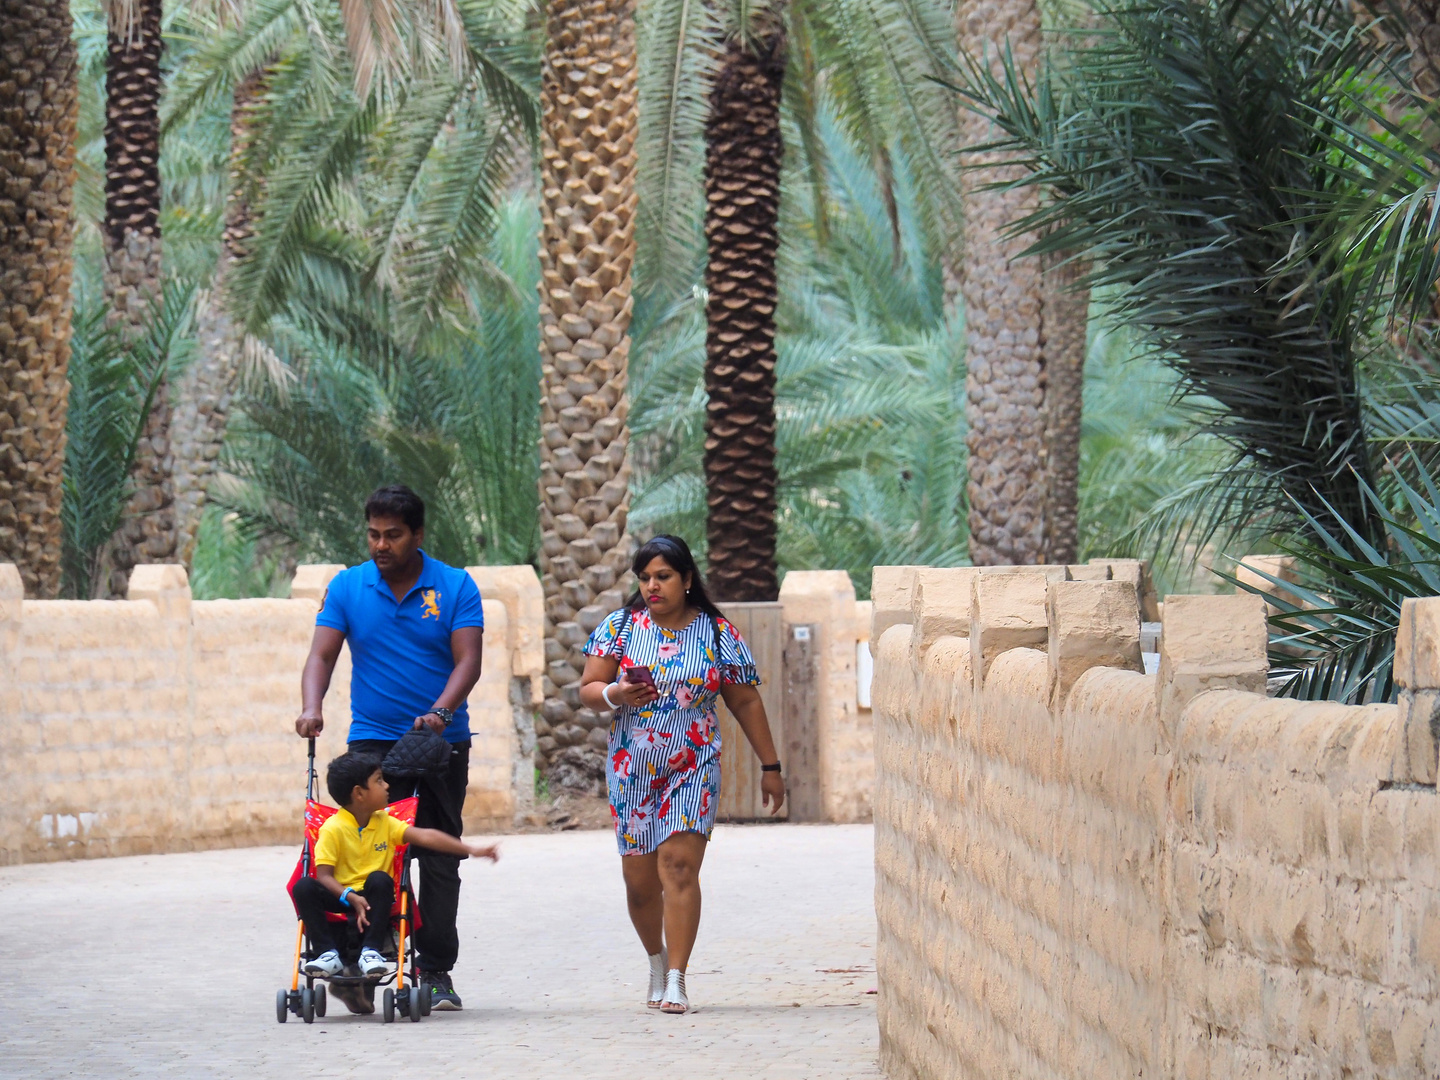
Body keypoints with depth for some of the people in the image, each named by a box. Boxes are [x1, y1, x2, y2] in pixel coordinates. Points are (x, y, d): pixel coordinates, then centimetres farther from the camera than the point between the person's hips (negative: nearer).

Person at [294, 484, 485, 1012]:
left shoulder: (455, 587, -1)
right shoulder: (347, 587, 3)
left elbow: (468, 661, -8)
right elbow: (322, 655, -2)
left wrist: (439, 712, -25)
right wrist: (311, 709, -20)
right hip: (372, 739, 0)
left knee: (439, 858, 2)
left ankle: (436, 971, 8)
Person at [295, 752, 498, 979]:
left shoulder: (385, 823, 5)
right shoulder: (333, 829, -9)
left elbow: (426, 836, -3)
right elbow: (324, 875, -14)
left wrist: (471, 849, -13)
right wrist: (351, 898, -30)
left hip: (375, 899, 2)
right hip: (341, 898, -2)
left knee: (379, 879, -31)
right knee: (304, 887, -28)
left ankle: (371, 951, -30)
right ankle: (329, 954, -28)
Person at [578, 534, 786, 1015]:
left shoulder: (719, 634, 3)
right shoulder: (619, 628, 4)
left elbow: (747, 703, 8)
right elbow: (587, 689, 5)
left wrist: (770, 766, 9)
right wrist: (614, 695, -18)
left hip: (693, 769, -2)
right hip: (632, 771, 2)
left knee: (679, 865, -15)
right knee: (639, 878, 3)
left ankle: (676, 981, -15)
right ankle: (657, 962, 28)